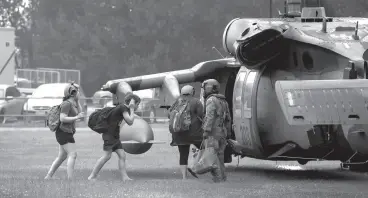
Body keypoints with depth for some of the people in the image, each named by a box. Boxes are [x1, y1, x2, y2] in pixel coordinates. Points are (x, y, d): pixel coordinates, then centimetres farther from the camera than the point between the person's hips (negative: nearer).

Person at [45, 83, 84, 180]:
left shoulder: (72, 103, 13)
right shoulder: (67, 104, -16)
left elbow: (79, 113, 16)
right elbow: (62, 118, -23)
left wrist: (77, 101, 10)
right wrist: (76, 117, -21)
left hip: (67, 133, 10)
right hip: (64, 132, -10)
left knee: (62, 156, 13)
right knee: (72, 154, -14)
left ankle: (48, 177, 17)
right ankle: (70, 179, -19)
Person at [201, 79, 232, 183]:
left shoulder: (211, 100, -8)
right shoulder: (223, 101, 20)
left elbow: (210, 117, -19)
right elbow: (228, 119, 22)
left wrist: (206, 131, -22)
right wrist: (228, 134, 25)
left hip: (213, 133, -9)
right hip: (222, 133, 9)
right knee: (220, 157, 13)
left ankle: (218, 179, -12)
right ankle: (222, 178, 14)